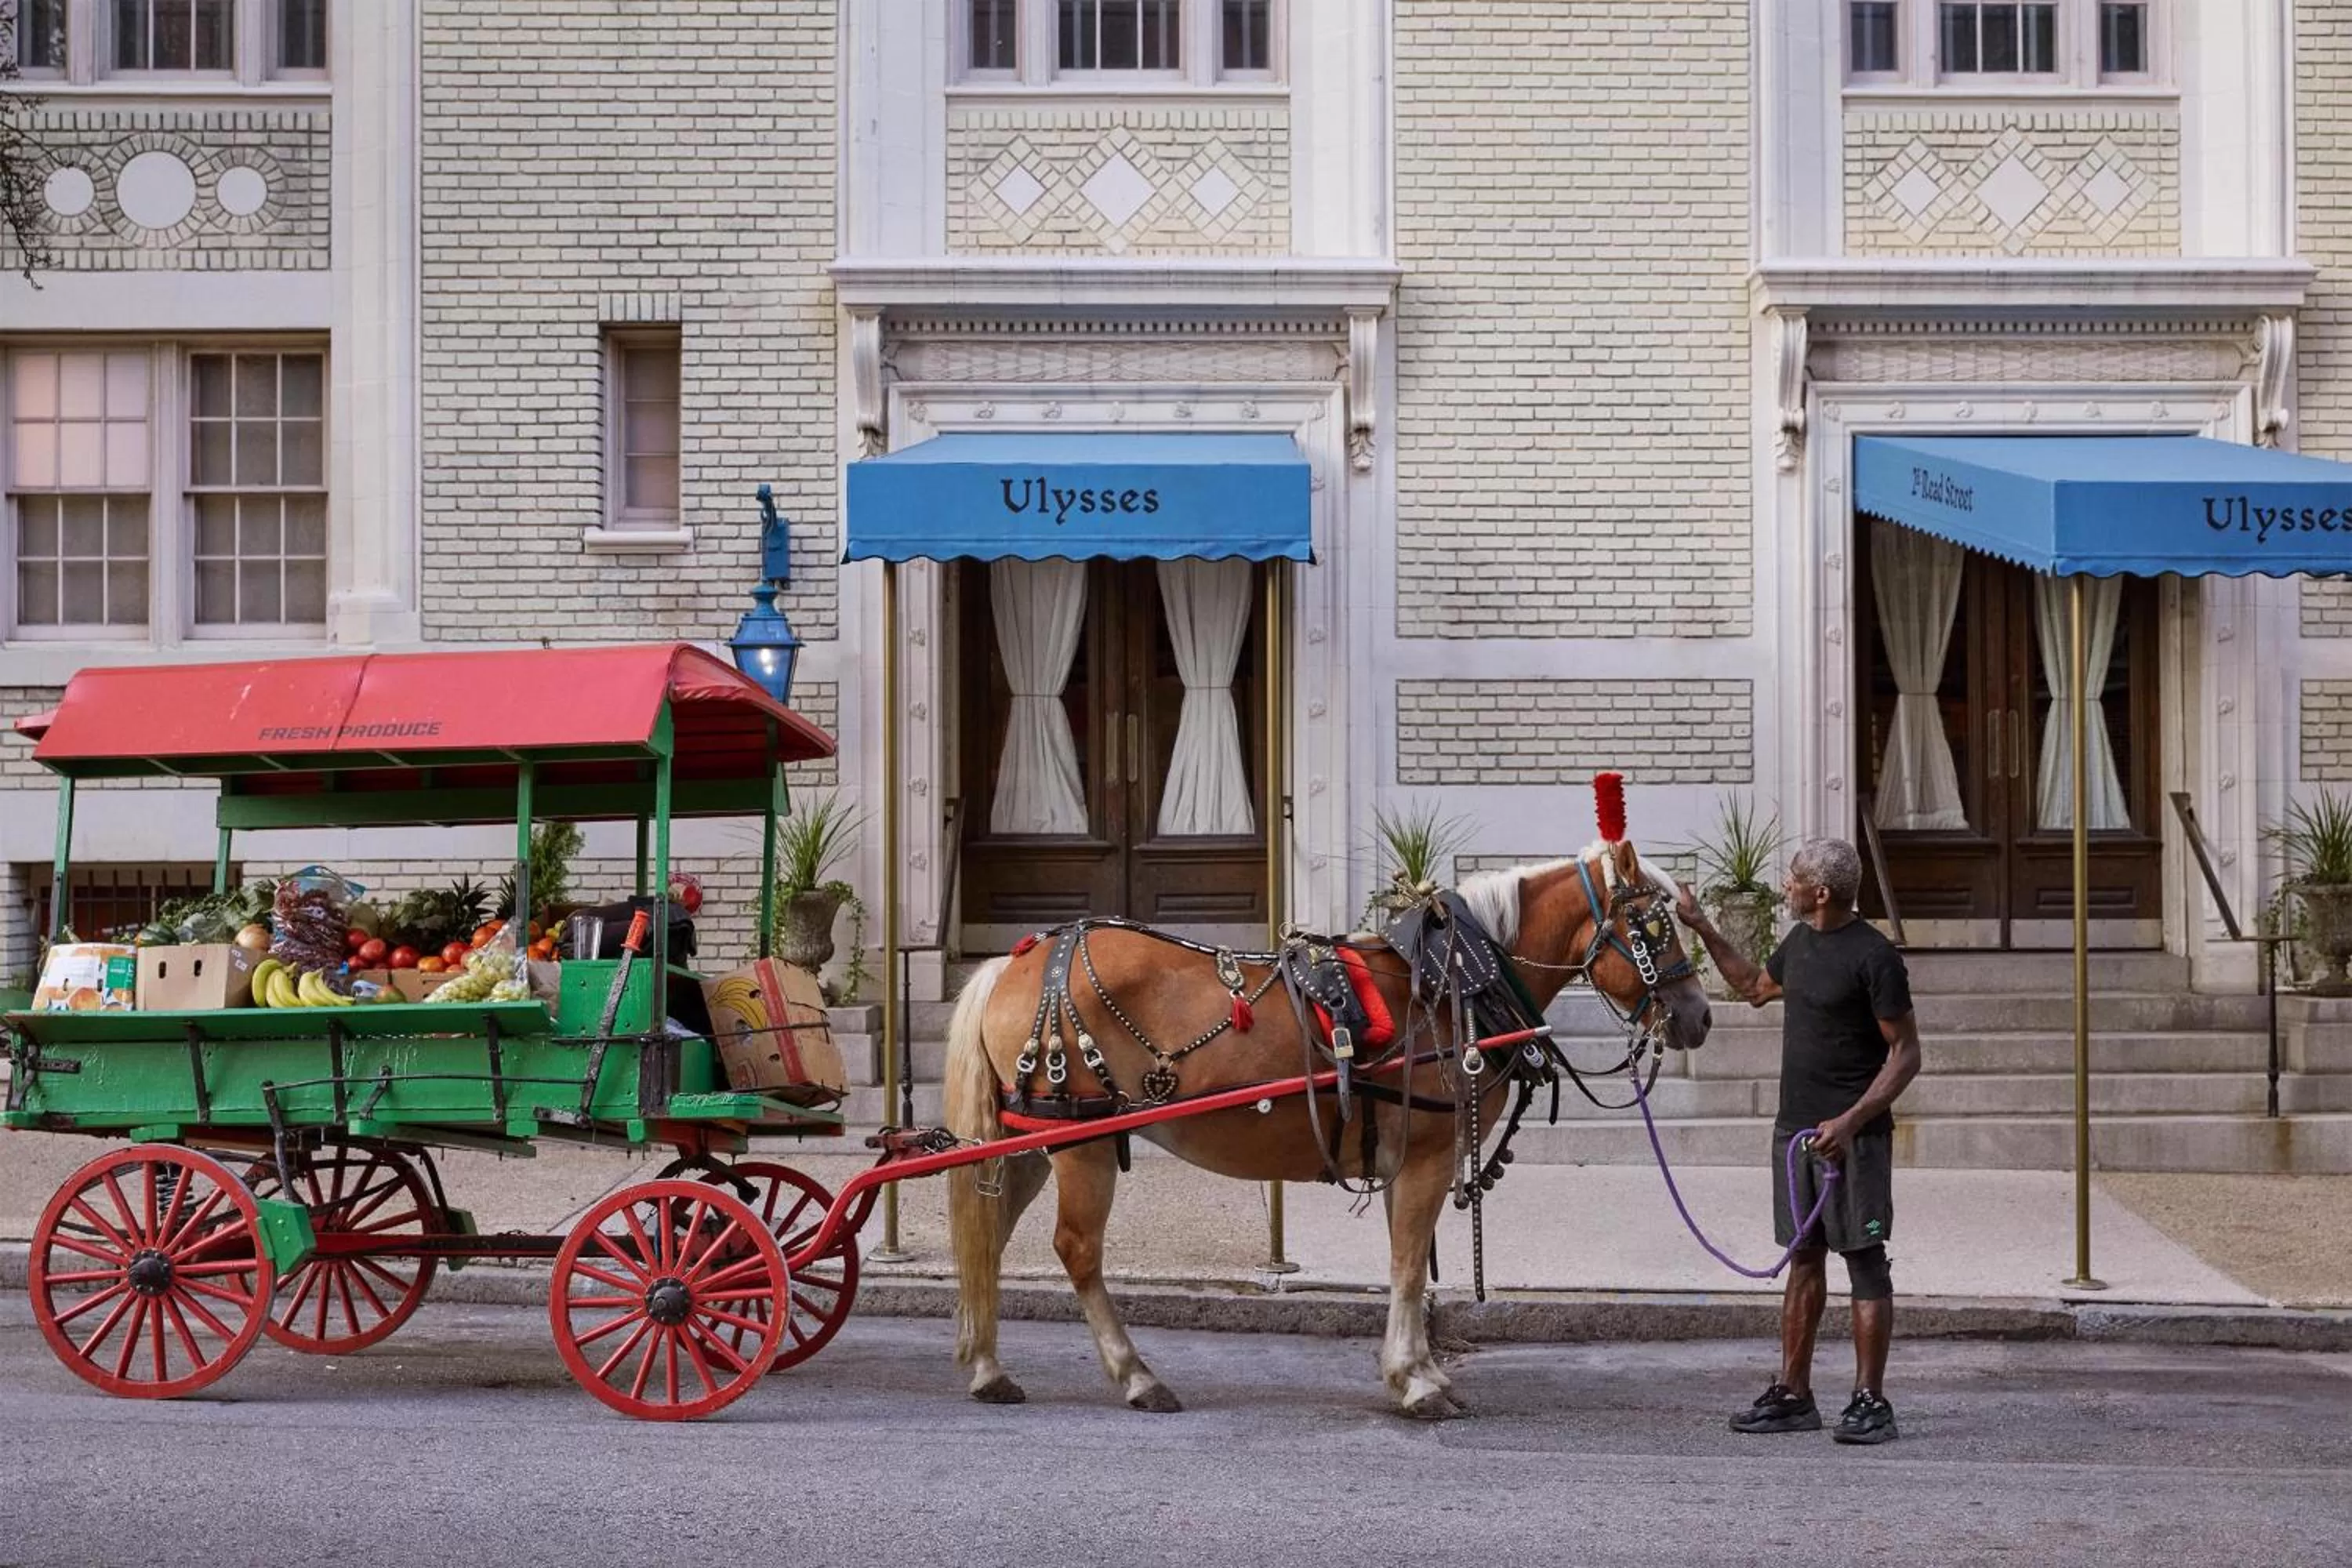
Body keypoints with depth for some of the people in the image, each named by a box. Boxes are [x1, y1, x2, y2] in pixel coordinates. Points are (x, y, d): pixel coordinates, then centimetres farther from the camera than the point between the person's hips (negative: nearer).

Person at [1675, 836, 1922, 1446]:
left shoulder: (1874, 957, -15)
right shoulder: (1800, 941, 10)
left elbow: (1905, 1054, -15)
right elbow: (1754, 986, 30)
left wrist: (1851, 1121, -24)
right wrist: (1701, 927, 26)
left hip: (1852, 1136, -8)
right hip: (1794, 1129, 8)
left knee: (1864, 1261, -3)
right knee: (1804, 1258, 12)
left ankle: (1870, 1401, 0)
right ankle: (1792, 1395, 18)